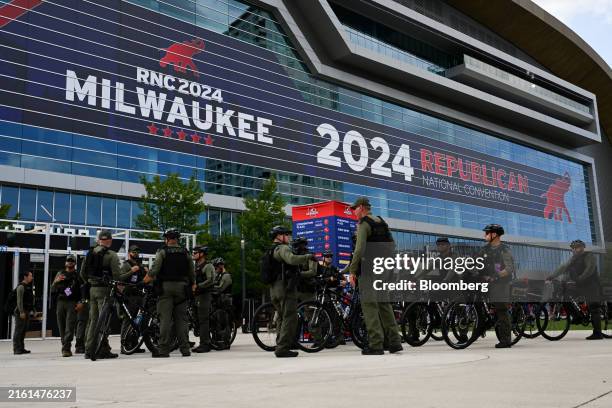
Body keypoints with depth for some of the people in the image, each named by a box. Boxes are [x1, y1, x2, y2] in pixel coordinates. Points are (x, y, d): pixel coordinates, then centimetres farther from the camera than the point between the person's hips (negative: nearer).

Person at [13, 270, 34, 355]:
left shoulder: (28, 287, 18)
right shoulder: (21, 287, -10)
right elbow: (19, 300, -17)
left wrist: (32, 310, 19)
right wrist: (21, 312, -22)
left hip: (26, 311, 9)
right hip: (21, 311, -9)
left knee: (24, 330, 11)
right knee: (19, 330, -7)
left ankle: (21, 348, 15)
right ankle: (17, 349, -6)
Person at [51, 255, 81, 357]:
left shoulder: (78, 275, 10)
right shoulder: (60, 274, 20)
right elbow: (52, 290, 14)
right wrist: (56, 281, -5)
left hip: (72, 303, -4)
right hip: (60, 302, 4)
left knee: (69, 326, -13)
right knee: (61, 326, 3)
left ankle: (66, 348, -19)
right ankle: (65, 346, 13)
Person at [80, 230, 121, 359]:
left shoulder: (90, 253, 12)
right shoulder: (111, 255, -9)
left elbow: (82, 273, 14)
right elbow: (117, 274, -16)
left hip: (92, 289, 6)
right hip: (104, 290, -6)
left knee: (93, 319, 12)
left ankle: (89, 350, 15)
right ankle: (103, 350, -4)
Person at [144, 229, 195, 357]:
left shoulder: (162, 252, -1)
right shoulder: (185, 253, 9)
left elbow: (154, 270, -11)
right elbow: (192, 273, 8)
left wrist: (146, 280, 5)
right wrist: (193, 285, 23)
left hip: (166, 286, -3)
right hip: (182, 286, 3)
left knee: (165, 319, -2)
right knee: (182, 318, 6)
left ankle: (164, 350, -3)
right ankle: (185, 349, 5)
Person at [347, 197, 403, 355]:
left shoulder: (363, 224, -11)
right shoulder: (382, 223, 15)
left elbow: (359, 249, -21)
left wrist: (352, 271, -17)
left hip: (368, 270, -8)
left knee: (369, 305, -4)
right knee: (384, 304, 13)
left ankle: (376, 345, -5)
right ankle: (395, 341, 13)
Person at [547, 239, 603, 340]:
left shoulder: (589, 256, -4)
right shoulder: (574, 258, 21)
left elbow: (590, 268, -20)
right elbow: (563, 267, 17)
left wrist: (581, 278, -30)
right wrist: (552, 276, 7)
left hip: (592, 287, -8)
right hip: (581, 287, 8)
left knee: (594, 309, -10)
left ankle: (597, 333, -9)